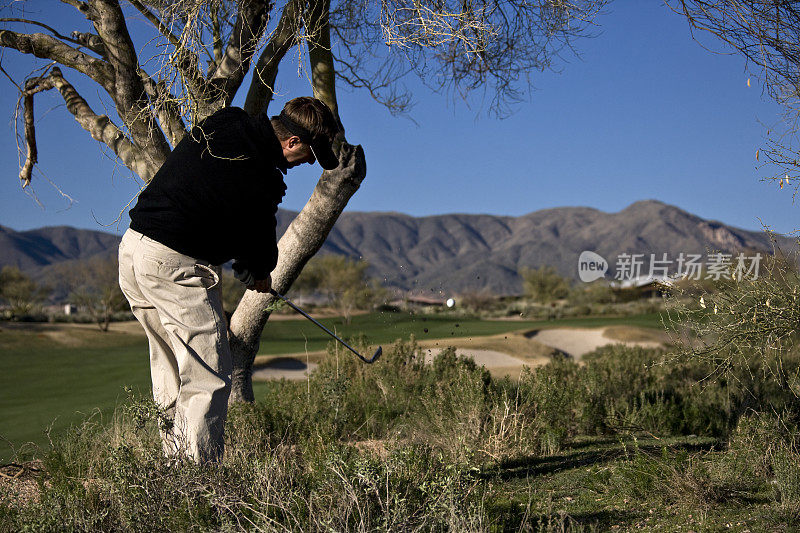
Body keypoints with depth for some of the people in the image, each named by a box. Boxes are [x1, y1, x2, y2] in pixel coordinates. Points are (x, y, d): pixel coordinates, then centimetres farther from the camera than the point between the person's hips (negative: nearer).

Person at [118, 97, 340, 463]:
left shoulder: (224, 121, 6)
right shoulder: (260, 179, -17)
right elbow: (261, 248, -3)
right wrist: (259, 275, 21)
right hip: (173, 264, -9)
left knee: (170, 369, 17)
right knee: (208, 377, -5)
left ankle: (174, 455, 24)